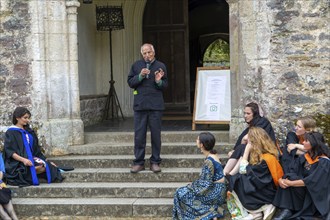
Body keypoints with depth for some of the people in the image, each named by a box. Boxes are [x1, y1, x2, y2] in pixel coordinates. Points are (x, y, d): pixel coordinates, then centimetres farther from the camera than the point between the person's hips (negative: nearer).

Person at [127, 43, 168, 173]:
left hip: (156, 105, -1)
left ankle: (155, 162, 13)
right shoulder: (136, 66, 9)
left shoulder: (161, 66, 6)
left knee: (156, 134, 4)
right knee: (139, 135, 2)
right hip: (140, 104, 1)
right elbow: (130, 82, 4)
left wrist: (159, 81, -15)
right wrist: (140, 76, -11)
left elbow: (165, 85, 5)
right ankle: (138, 162, 10)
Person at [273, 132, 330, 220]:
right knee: (285, 180, -18)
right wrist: (282, 179, -23)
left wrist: (290, 183, -24)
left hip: (316, 196, -7)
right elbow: (292, 172, -1)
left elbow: (312, 181, -26)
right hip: (303, 191, 7)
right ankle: (287, 210, -25)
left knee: (287, 183, -25)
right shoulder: (303, 157, 7)